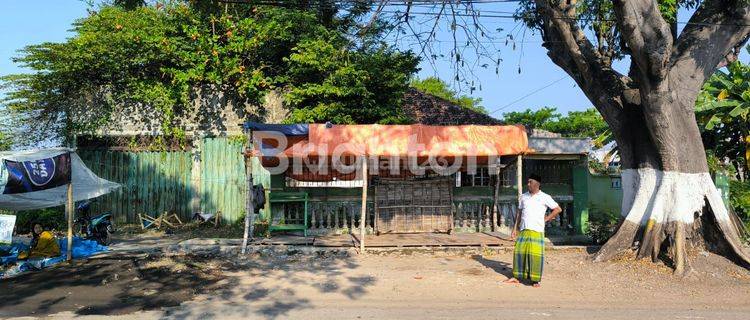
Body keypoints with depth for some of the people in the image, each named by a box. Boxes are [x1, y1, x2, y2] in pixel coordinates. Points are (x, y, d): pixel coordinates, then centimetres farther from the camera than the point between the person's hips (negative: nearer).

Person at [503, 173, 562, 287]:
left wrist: (546, 219, 0)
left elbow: (558, 209, 4)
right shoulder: (523, 197, 12)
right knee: (519, 252, 4)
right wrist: (515, 229, 13)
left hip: (537, 231, -4)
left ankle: (535, 280, 5)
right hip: (523, 231, 4)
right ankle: (517, 277, 14)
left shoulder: (545, 197, 0)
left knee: (536, 255, -4)